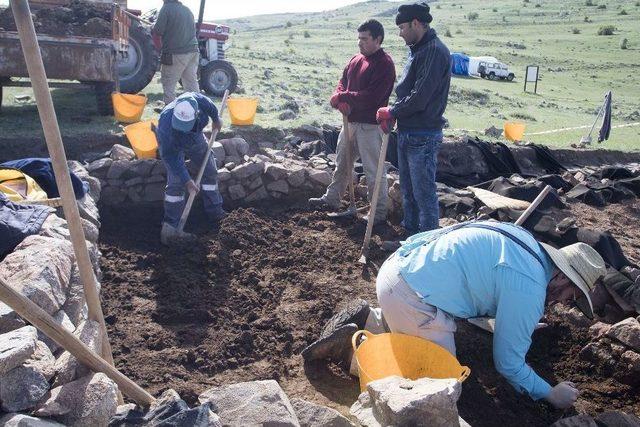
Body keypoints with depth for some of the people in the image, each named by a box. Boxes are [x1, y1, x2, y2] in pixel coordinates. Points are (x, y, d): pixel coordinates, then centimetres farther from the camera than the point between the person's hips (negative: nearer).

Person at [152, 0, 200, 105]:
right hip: (192, 52, 7)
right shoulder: (187, 10, 14)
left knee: (168, 84, 3)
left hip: (175, 54, -7)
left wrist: (153, 26, 10)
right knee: (192, 82, 11)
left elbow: (157, 31, -12)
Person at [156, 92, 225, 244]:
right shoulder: (166, 125, -45)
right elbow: (170, 157, -32)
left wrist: (216, 119, 8)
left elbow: (210, 106, -11)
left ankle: (215, 212, 25)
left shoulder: (198, 99, -39)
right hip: (171, 146, -5)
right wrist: (187, 180, -29)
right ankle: (169, 226, -8)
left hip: (195, 138, 5)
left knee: (210, 169, 11)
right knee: (176, 183, -15)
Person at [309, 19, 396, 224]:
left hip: (370, 125, -8)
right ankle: (332, 199, 36)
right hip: (350, 121, 8)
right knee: (342, 164, 20)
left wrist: (342, 97, -14)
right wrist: (341, 101, -9)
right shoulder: (356, 60, 10)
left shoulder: (384, 64, -15)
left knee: (373, 171, 0)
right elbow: (342, 82, 14)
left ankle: (379, 213, 12)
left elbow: (371, 97, -24)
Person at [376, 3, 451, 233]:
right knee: (407, 189, 19)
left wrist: (392, 112, -9)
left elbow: (420, 97, -22)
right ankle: (410, 233, 33)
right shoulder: (417, 49, 14)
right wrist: (393, 115, 4)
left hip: (423, 136, -10)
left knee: (424, 192, -1)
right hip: (406, 132, 10)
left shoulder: (434, 51, -16)